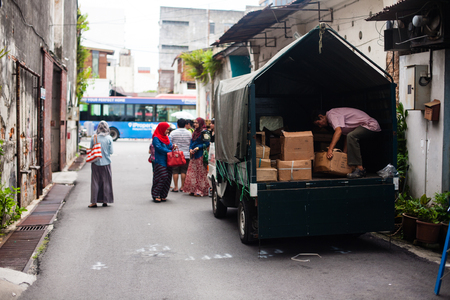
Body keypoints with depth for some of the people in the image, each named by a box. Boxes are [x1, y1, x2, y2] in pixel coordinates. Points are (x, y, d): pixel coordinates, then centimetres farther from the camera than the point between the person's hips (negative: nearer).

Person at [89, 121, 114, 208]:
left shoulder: (94, 138, -5)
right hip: (106, 163, 0)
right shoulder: (109, 138, -6)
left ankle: (94, 201, 5)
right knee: (106, 182, 9)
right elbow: (111, 151, -4)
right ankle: (105, 201, 12)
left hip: (96, 163, 0)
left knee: (95, 182, 6)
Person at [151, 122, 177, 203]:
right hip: (160, 162, -8)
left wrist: (173, 146, -6)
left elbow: (169, 146, 17)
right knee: (162, 177, -12)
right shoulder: (156, 138, -7)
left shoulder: (166, 137, 18)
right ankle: (156, 195, -3)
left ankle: (162, 195, 12)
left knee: (168, 178, 4)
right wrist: (170, 152, -14)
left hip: (167, 161, 8)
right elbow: (160, 148, -15)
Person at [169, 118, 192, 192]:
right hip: (186, 155, 2)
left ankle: (176, 187, 4)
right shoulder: (189, 133, 2)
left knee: (175, 172, 3)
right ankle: (182, 187, 10)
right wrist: (190, 150, 18)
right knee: (184, 171, 6)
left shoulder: (173, 133, -4)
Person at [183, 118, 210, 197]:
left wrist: (198, 148, -18)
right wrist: (190, 149, 0)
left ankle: (201, 191, 0)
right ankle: (193, 190, 13)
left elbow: (207, 143, -12)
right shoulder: (195, 132, 16)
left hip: (200, 155, -8)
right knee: (193, 173, 7)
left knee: (201, 173, -4)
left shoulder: (204, 132, -8)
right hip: (194, 155, 8)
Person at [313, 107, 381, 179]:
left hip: (370, 125, -11)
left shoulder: (331, 114, -14)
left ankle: (359, 169, -31)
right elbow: (346, 136, 16)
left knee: (351, 136, -32)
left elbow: (338, 131, -31)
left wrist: (330, 149, -35)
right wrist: (344, 154, 12)